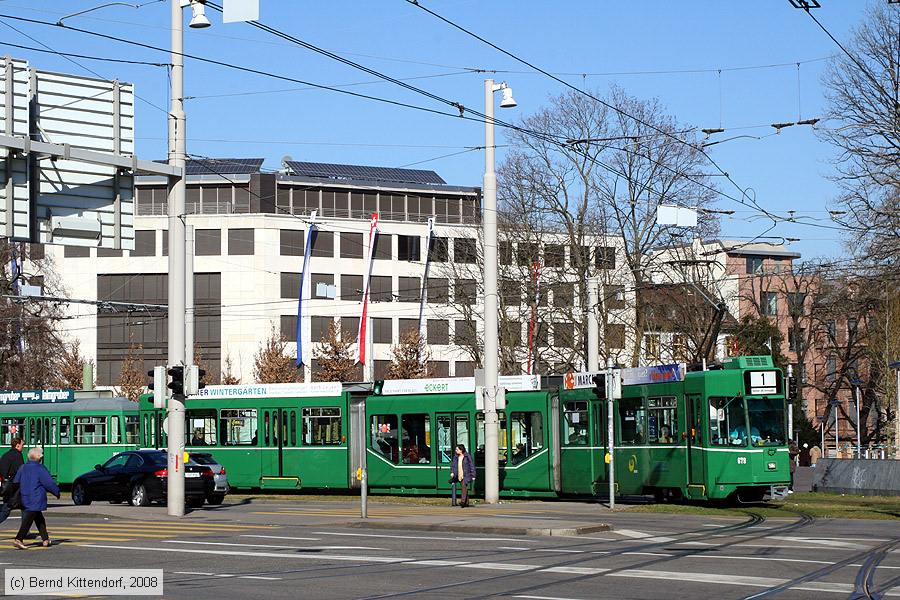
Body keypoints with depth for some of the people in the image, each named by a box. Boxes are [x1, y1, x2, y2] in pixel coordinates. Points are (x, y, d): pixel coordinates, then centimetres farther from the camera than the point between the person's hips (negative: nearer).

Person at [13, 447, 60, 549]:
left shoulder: (23, 468, 8)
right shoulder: (40, 469, -11)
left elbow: (16, 482, 12)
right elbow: (49, 483, -11)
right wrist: (57, 492, 3)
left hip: (25, 498, 7)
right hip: (36, 500, -7)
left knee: (39, 519, 17)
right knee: (28, 520, -9)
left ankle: (45, 540, 20)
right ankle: (18, 539, -18)